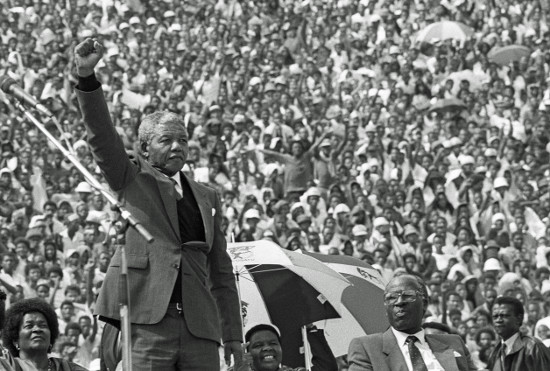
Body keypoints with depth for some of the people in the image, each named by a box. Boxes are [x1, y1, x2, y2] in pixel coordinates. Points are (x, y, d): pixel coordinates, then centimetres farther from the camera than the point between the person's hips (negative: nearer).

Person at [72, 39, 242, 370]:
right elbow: (102, 135, -6)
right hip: (147, 320, -4)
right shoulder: (132, 179, 10)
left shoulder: (206, 198, 20)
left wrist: (233, 336, 17)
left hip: (200, 326, 4)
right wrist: (87, 76, -22)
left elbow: (221, 271, 21)